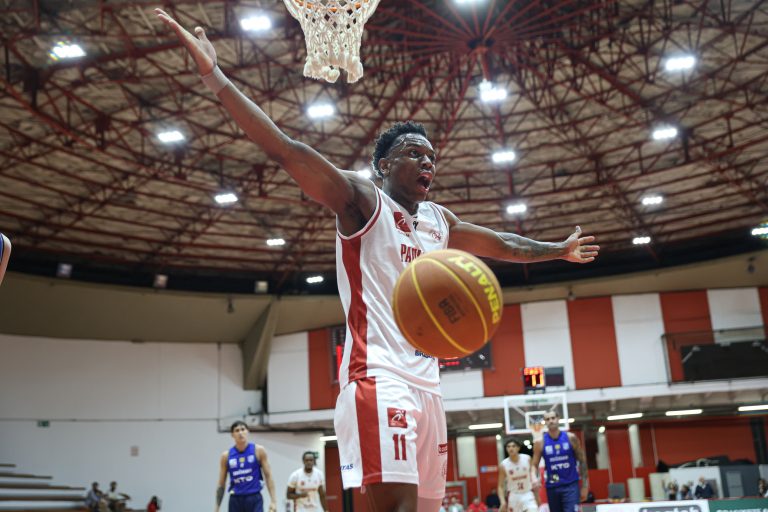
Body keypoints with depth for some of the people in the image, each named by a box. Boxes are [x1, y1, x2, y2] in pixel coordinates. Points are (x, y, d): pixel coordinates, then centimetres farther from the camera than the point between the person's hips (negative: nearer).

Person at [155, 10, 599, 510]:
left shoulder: (440, 221, 21)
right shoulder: (362, 198, 0)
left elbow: (500, 243, 39)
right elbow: (287, 151, -12)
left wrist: (559, 249, 46)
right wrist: (216, 78, -20)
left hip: (427, 382, 8)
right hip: (379, 377, -8)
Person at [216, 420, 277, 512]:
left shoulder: (258, 450, -1)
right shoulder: (226, 456, 3)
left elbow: (268, 475, -2)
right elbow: (221, 485, 7)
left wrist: (273, 501, -9)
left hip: (254, 499, -2)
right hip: (235, 500, 2)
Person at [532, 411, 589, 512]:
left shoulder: (571, 438, -2)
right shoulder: (540, 442, -2)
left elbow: (582, 461, 4)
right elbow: (534, 465, 3)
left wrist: (584, 485, 1)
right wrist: (535, 478, -19)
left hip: (571, 485, -2)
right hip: (552, 487, 2)